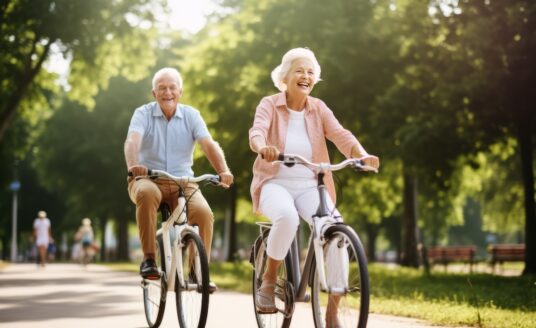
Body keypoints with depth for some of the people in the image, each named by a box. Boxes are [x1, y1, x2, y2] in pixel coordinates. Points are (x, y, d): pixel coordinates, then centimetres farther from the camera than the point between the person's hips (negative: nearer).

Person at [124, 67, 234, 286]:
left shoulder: (191, 115, 3)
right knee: (146, 193, -37)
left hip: (182, 182, 2)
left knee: (204, 213, -26)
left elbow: (209, 145, -11)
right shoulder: (143, 114, -2)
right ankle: (148, 259, -26)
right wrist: (133, 165, -43)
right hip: (148, 179, -2)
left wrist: (223, 171, -30)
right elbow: (132, 141, -21)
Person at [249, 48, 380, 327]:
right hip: (275, 183, -3)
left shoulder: (318, 109, 6)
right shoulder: (269, 105, -2)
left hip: (310, 187, 3)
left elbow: (341, 135, -10)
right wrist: (263, 147, -47)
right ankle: (268, 280, -12)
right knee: (287, 217, -39)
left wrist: (363, 155, -31)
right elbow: (257, 131, -22)